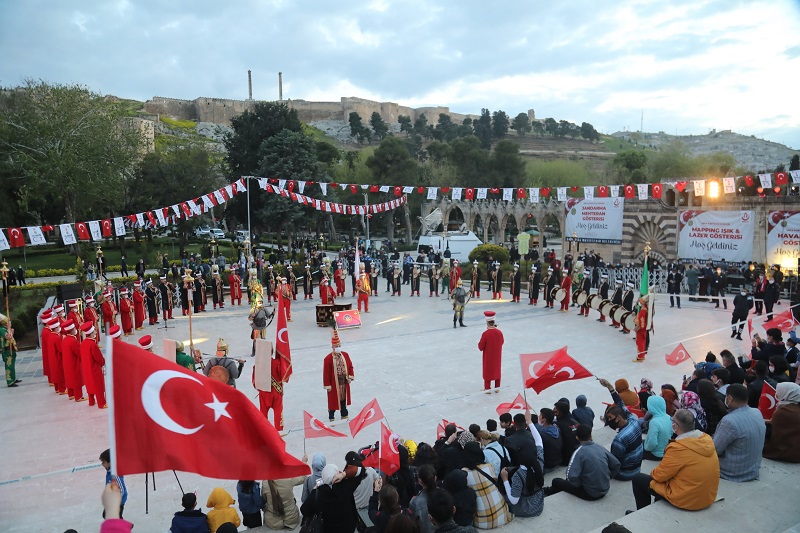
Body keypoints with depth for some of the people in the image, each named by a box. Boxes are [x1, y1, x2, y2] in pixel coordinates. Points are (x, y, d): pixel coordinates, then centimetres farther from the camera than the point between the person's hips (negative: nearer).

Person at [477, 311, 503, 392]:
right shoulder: (499, 332, -11)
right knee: (497, 370, 18)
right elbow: (501, 342, 6)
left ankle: (487, 388, 16)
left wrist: (479, 343, 3)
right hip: (497, 356, 4)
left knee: (487, 371, 10)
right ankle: (497, 387, 27)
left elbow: (480, 347, -16)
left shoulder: (485, 334, -24)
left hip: (488, 357, -4)